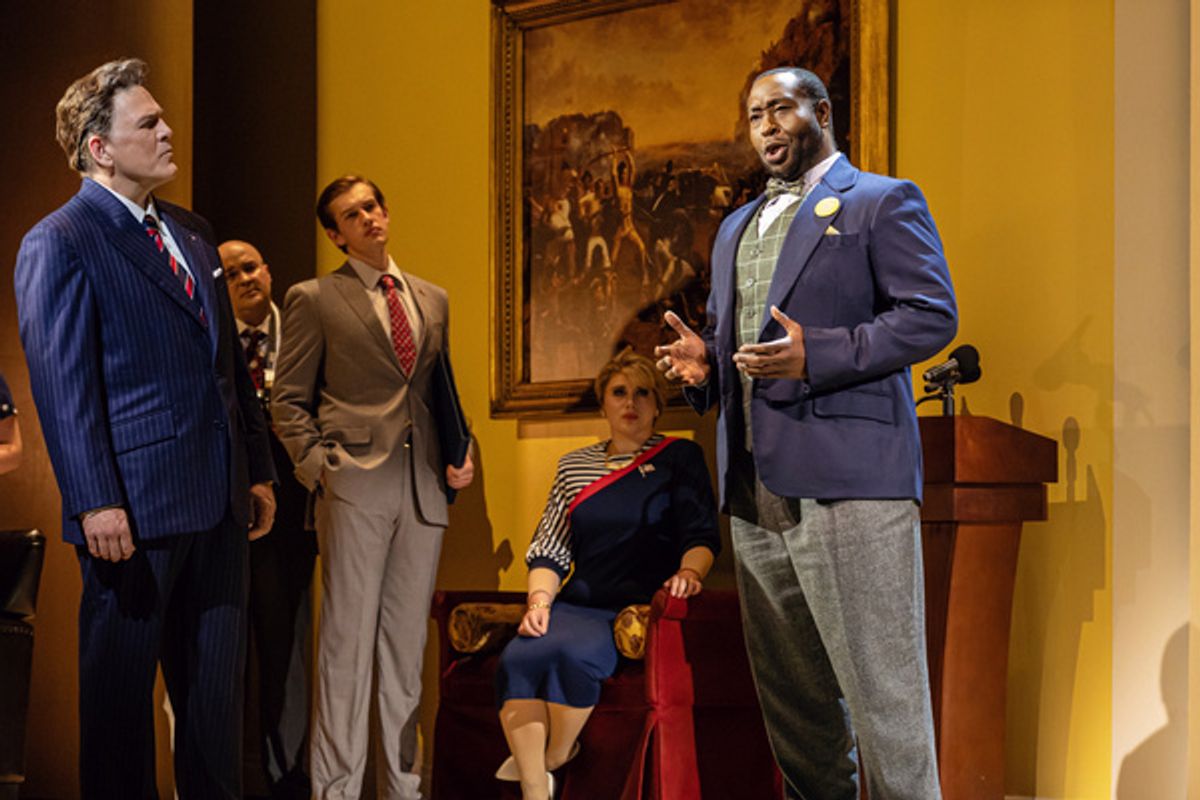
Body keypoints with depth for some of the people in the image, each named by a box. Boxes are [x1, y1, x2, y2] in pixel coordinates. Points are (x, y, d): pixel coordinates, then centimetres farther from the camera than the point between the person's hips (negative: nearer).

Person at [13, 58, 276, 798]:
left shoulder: (192, 232, 16)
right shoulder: (60, 244, -8)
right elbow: (62, 384, -15)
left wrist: (258, 468, 15)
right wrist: (94, 503, -20)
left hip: (217, 500, 7)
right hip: (134, 505, -7)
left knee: (216, 687, 13)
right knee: (121, 688, 5)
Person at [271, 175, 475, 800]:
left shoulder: (432, 299, 17)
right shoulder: (315, 299, 3)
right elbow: (288, 401, 2)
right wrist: (318, 464, -11)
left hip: (423, 489, 5)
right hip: (355, 486, -5)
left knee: (406, 642, 8)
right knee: (348, 638, -3)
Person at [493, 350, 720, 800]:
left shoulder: (680, 458, 9)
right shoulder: (574, 466, 19)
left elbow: (703, 535, 3)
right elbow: (549, 550, 14)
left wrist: (689, 570, -18)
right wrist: (540, 600, -4)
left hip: (641, 606, -3)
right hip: (578, 605, 4)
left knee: (571, 652, -33)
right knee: (517, 658, -28)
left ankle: (554, 759, -10)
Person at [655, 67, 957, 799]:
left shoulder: (883, 203, 2)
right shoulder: (737, 227, 24)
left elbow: (933, 315, -9)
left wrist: (816, 355, -18)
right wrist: (703, 363, 7)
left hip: (848, 484, -7)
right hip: (756, 494, 7)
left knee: (881, 686, -6)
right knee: (790, 690, 13)